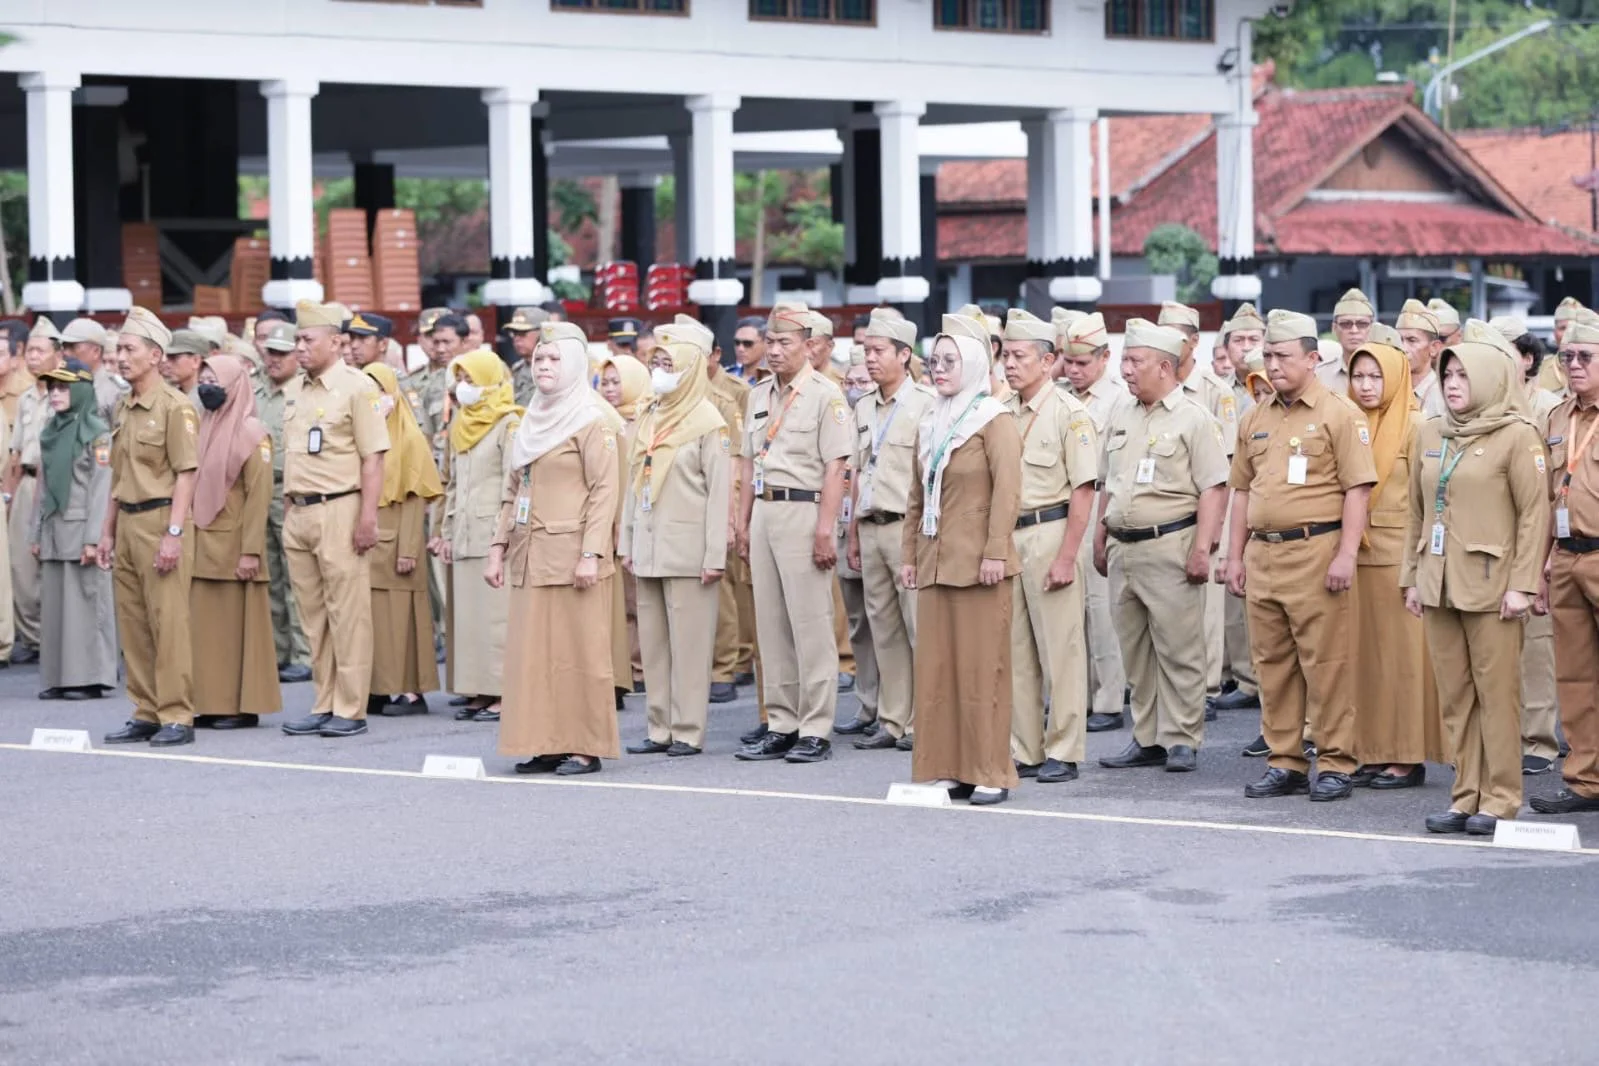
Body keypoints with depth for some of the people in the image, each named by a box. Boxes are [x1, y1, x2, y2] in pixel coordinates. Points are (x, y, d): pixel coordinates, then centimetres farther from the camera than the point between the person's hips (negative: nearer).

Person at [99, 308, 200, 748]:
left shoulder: (175, 406, -9)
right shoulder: (123, 407, 16)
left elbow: (186, 474, -13)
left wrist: (174, 533, -18)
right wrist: (108, 530, 18)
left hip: (161, 519, -8)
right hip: (127, 521, 8)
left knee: (168, 621, -6)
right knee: (132, 623, 9)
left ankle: (177, 717, -3)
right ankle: (146, 713, 15)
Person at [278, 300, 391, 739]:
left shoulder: (357, 387, -6)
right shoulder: (302, 391, 17)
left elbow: (373, 457, -11)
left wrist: (367, 517, -17)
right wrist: (288, 514, 17)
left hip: (338, 510, -8)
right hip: (300, 513, 8)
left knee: (346, 615, -5)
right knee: (313, 616, 9)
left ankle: (350, 710, -1)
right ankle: (325, 705, 15)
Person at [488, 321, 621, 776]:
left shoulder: (591, 423, -6)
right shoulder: (532, 423, 17)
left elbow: (605, 490, -12)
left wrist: (592, 553, -19)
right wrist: (499, 547, 13)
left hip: (571, 553, -7)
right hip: (530, 556, 7)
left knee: (579, 650, -4)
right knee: (535, 651, 5)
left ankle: (586, 747, 0)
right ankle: (546, 744, 10)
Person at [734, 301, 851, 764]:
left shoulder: (825, 395, -7)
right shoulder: (759, 395, 15)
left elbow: (834, 468, -12)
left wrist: (825, 530, -18)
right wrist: (743, 524, 15)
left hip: (804, 511, -7)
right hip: (764, 513, 8)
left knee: (811, 624, -6)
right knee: (771, 624, 9)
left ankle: (815, 730, -3)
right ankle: (781, 725, 15)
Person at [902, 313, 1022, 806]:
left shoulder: (995, 421, -5)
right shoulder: (930, 426, 16)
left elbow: (1007, 493, -12)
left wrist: (995, 553, -18)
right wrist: (910, 555, 14)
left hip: (978, 564, -7)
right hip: (935, 562, 7)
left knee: (982, 667, -5)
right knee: (936, 667, 5)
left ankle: (990, 774, 0)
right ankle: (947, 769, 10)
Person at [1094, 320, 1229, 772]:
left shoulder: (1193, 419, -7)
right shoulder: (1121, 417, 14)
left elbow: (1214, 488, -12)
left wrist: (1201, 548, -18)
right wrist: (1100, 538, 18)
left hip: (1169, 546, -7)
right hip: (1124, 548, 7)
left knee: (1177, 649, -4)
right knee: (1134, 650, 10)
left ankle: (1181, 739, 2)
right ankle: (1146, 738, 17)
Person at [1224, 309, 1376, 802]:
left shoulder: (1339, 414, -3)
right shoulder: (1256, 420, 16)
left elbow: (1357, 488, -9)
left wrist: (1346, 554, -16)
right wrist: (1235, 555, 14)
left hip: (1316, 551, -6)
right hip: (1263, 553, 7)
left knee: (1325, 663, -4)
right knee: (1272, 664, 9)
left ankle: (1335, 764, 2)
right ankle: (1284, 762, 16)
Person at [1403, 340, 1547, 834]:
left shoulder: (1517, 436, -5)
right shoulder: (1432, 435, 13)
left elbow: (1535, 514, -8)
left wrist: (1522, 584, -14)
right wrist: (1411, 576, 13)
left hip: (1490, 584, -6)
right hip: (1439, 584, 6)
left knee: (1497, 694, -3)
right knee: (1454, 697, 8)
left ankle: (1499, 801, 2)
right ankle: (1465, 797, 13)